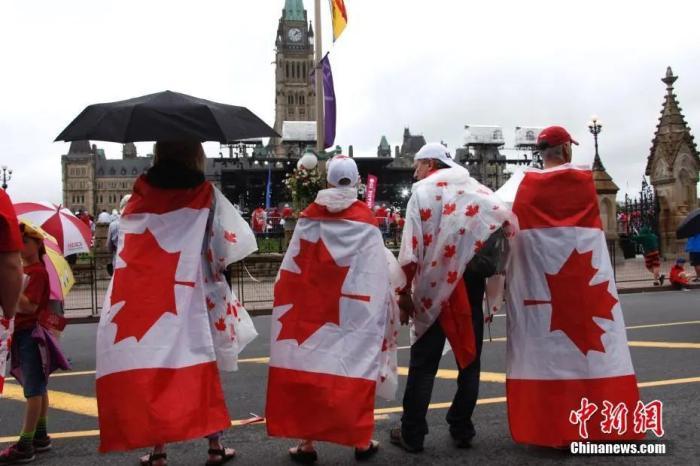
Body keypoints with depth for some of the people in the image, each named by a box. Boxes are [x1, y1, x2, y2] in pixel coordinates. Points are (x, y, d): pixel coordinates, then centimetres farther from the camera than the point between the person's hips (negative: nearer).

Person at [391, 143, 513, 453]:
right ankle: (462, 430, 18)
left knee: (423, 363, 4)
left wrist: (405, 293, -4)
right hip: (473, 285, 4)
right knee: (469, 357, 13)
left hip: (436, 288, -3)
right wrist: (493, 269, 6)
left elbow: (411, 251, -9)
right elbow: (505, 220, 0)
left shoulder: (423, 191, -1)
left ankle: (412, 435, 9)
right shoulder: (476, 188, 12)